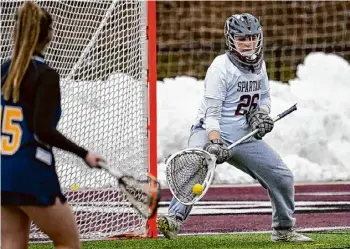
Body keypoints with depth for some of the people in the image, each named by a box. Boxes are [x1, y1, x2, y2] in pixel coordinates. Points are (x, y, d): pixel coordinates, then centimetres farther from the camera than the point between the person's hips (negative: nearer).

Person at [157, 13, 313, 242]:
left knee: (282, 177, 4)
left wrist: (262, 113, 0)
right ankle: (174, 220, -44)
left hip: (245, 136, 7)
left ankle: (284, 230, 23)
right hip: (213, 132, -7)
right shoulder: (221, 67, -14)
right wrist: (215, 143, -35)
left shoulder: (259, 65, 7)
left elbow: (265, 96, 24)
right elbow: (211, 111, -20)